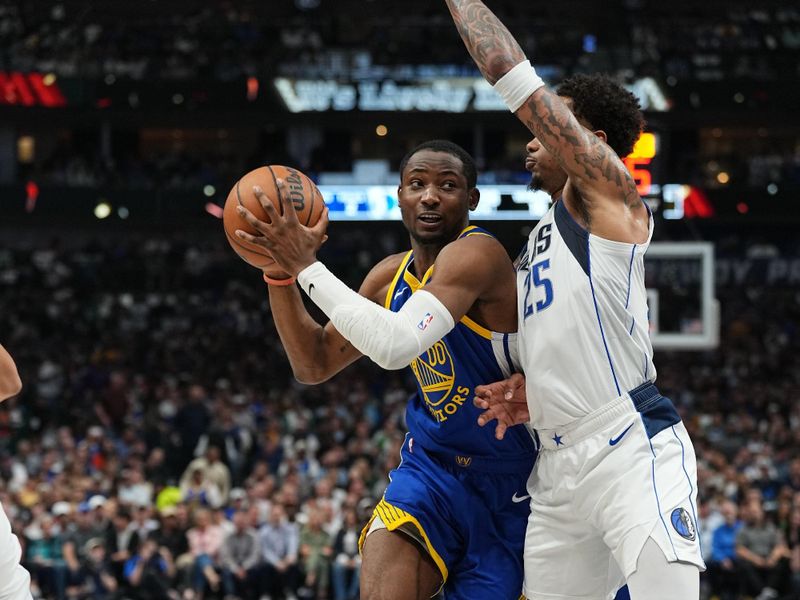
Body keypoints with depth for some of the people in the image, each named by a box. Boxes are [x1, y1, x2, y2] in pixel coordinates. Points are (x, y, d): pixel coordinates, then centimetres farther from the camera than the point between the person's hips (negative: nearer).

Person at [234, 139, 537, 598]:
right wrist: (280, 271, -2)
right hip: (433, 462, 5)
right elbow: (315, 365, 12)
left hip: (504, 479, -5)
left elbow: (396, 346, -34)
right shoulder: (392, 276, 5)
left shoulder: (476, 253, -20)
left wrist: (307, 266, -29)